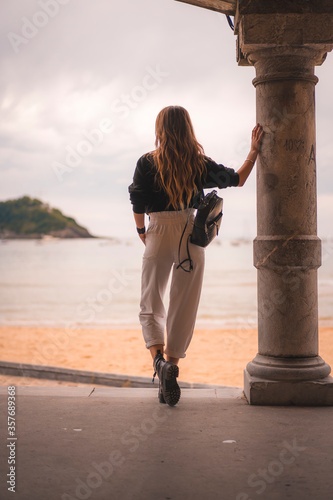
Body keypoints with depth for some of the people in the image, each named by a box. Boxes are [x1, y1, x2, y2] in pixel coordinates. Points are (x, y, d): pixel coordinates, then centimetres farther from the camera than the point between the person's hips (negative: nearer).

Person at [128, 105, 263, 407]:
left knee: (150, 305, 5)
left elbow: (138, 206, -2)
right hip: (192, 234, 2)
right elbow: (237, 179, 13)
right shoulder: (200, 164, 1)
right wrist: (254, 151, 23)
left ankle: (159, 359, -19)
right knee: (184, 307, 8)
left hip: (159, 235, -2)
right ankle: (171, 367, 10)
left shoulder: (147, 163, -4)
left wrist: (142, 232, 15)